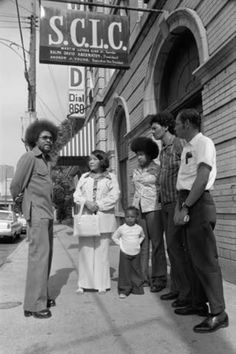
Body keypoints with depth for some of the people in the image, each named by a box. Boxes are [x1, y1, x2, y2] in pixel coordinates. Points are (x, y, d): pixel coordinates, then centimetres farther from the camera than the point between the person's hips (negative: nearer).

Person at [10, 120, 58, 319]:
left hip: (47, 213, 9)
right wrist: (18, 198, 8)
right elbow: (16, 185, -8)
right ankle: (34, 305, -5)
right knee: (39, 255, -10)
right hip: (36, 213, -9)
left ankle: (42, 296, 22)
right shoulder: (29, 158, -10)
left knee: (46, 255, 11)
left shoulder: (47, 160, 16)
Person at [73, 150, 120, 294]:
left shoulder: (111, 177, 9)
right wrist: (86, 202, -10)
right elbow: (77, 195, 10)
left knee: (102, 251, -1)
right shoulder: (84, 177, 19)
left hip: (103, 218, -3)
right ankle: (84, 283, 9)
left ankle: (102, 284, 7)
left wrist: (98, 205, -12)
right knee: (85, 250, 1)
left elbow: (114, 197, -2)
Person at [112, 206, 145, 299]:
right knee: (125, 271, -2)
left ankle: (137, 289, 23)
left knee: (136, 271, 9)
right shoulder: (121, 228, -7)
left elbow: (142, 236, 21)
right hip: (125, 253, -2)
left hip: (136, 253, 2)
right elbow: (114, 237, 6)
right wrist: (121, 244, -2)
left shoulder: (139, 228, 0)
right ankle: (124, 290, 4)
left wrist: (138, 243, 7)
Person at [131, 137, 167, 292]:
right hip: (138, 209, 5)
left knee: (157, 243, -3)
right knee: (141, 244, 3)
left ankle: (159, 279, 4)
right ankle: (143, 277, 11)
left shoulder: (158, 169, -1)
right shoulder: (136, 172, 16)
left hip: (154, 209, -5)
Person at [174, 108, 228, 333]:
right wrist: (179, 207, 7)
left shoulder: (203, 143, -8)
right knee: (193, 258, 14)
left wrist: (186, 207, -20)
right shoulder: (186, 148, 20)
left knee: (205, 259, -7)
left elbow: (202, 179, -18)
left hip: (199, 204, -9)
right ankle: (199, 304, 25)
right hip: (187, 204, 9)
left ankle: (218, 313, 1)